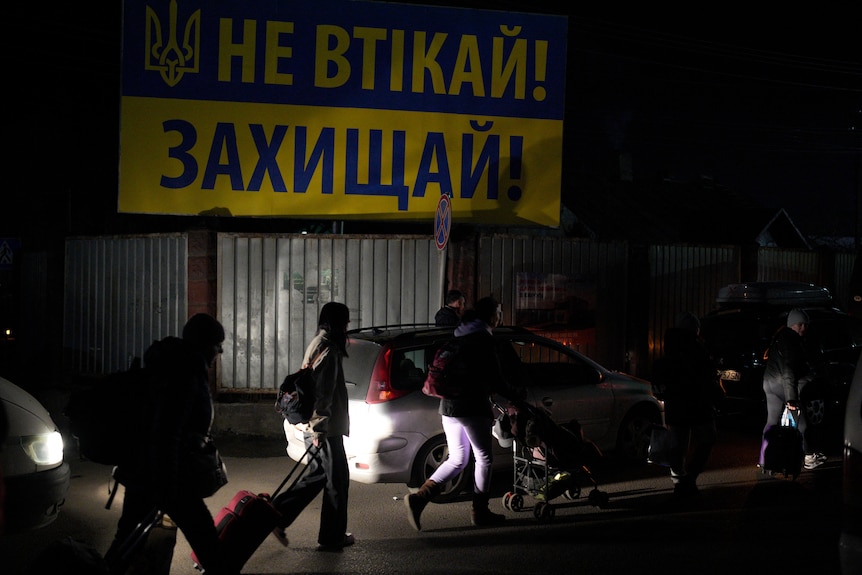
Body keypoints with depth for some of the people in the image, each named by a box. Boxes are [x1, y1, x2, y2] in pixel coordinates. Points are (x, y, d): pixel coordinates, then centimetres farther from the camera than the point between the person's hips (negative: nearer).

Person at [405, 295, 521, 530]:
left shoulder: (460, 337, 17)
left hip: (449, 405, 8)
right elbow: (495, 379, -11)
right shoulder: (484, 339, -10)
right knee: (483, 458, 7)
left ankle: (419, 498, -2)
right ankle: (480, 512, 14)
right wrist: (514, 396, 7)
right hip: (472, 407, -8)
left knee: (457, 460, 13)